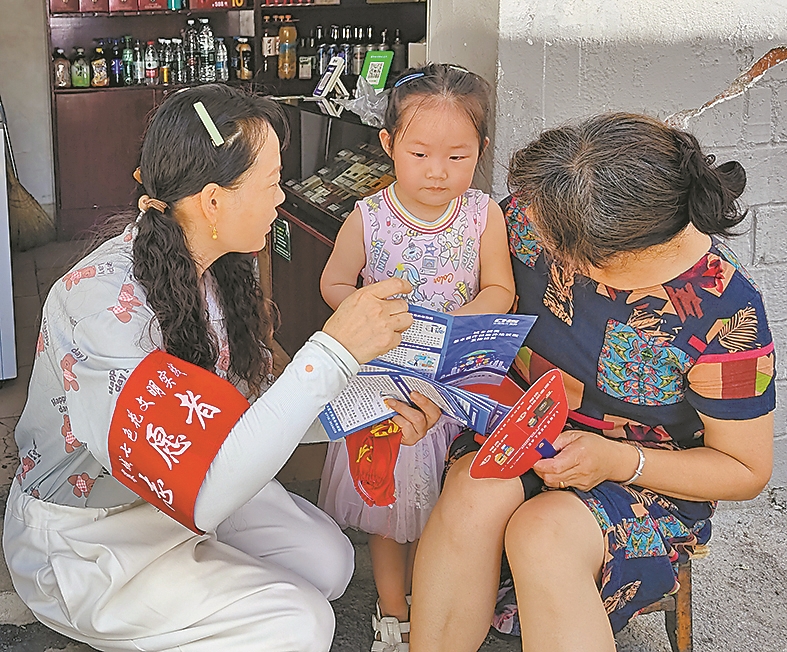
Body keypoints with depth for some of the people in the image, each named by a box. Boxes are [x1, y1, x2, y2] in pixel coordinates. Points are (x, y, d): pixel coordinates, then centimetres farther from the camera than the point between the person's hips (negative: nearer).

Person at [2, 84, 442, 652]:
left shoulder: (217, 269, -7)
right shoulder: (102, 303, -34)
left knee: (329, 560, 1)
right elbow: (200, 494, -41)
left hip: (188, 493, 8)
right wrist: (335, 351, -42)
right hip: (85, 538, -8)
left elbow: (246, 404, 3)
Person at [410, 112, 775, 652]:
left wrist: (617, 461, -24)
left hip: (650, 480, -3)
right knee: (474, 496, -31)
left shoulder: (723, 311, -24)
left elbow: (747, 470, -10)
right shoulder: (537, 211, -14)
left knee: (543, 536, -35)